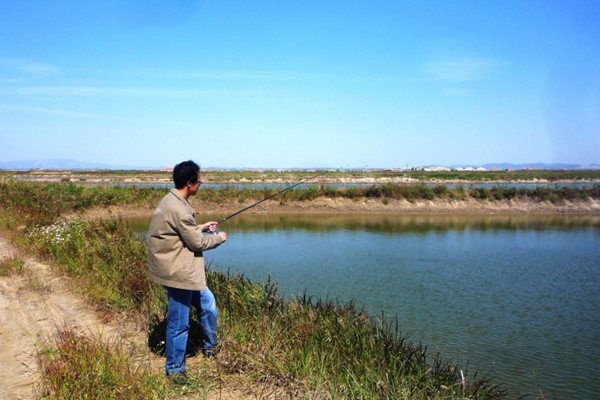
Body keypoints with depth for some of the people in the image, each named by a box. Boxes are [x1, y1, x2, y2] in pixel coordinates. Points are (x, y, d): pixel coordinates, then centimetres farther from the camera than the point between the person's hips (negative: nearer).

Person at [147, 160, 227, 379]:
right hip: (178, 273, -10)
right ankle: (174, 370, 17)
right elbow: (197, 243, -17)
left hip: (180, 269, 10)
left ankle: (210, 346, 38)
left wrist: (201, 228, 14)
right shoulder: (179, 210, -25)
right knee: (179, 324, 3)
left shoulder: (171, 201, 6)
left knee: (206, 301, 22)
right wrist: (219, 237, -1)